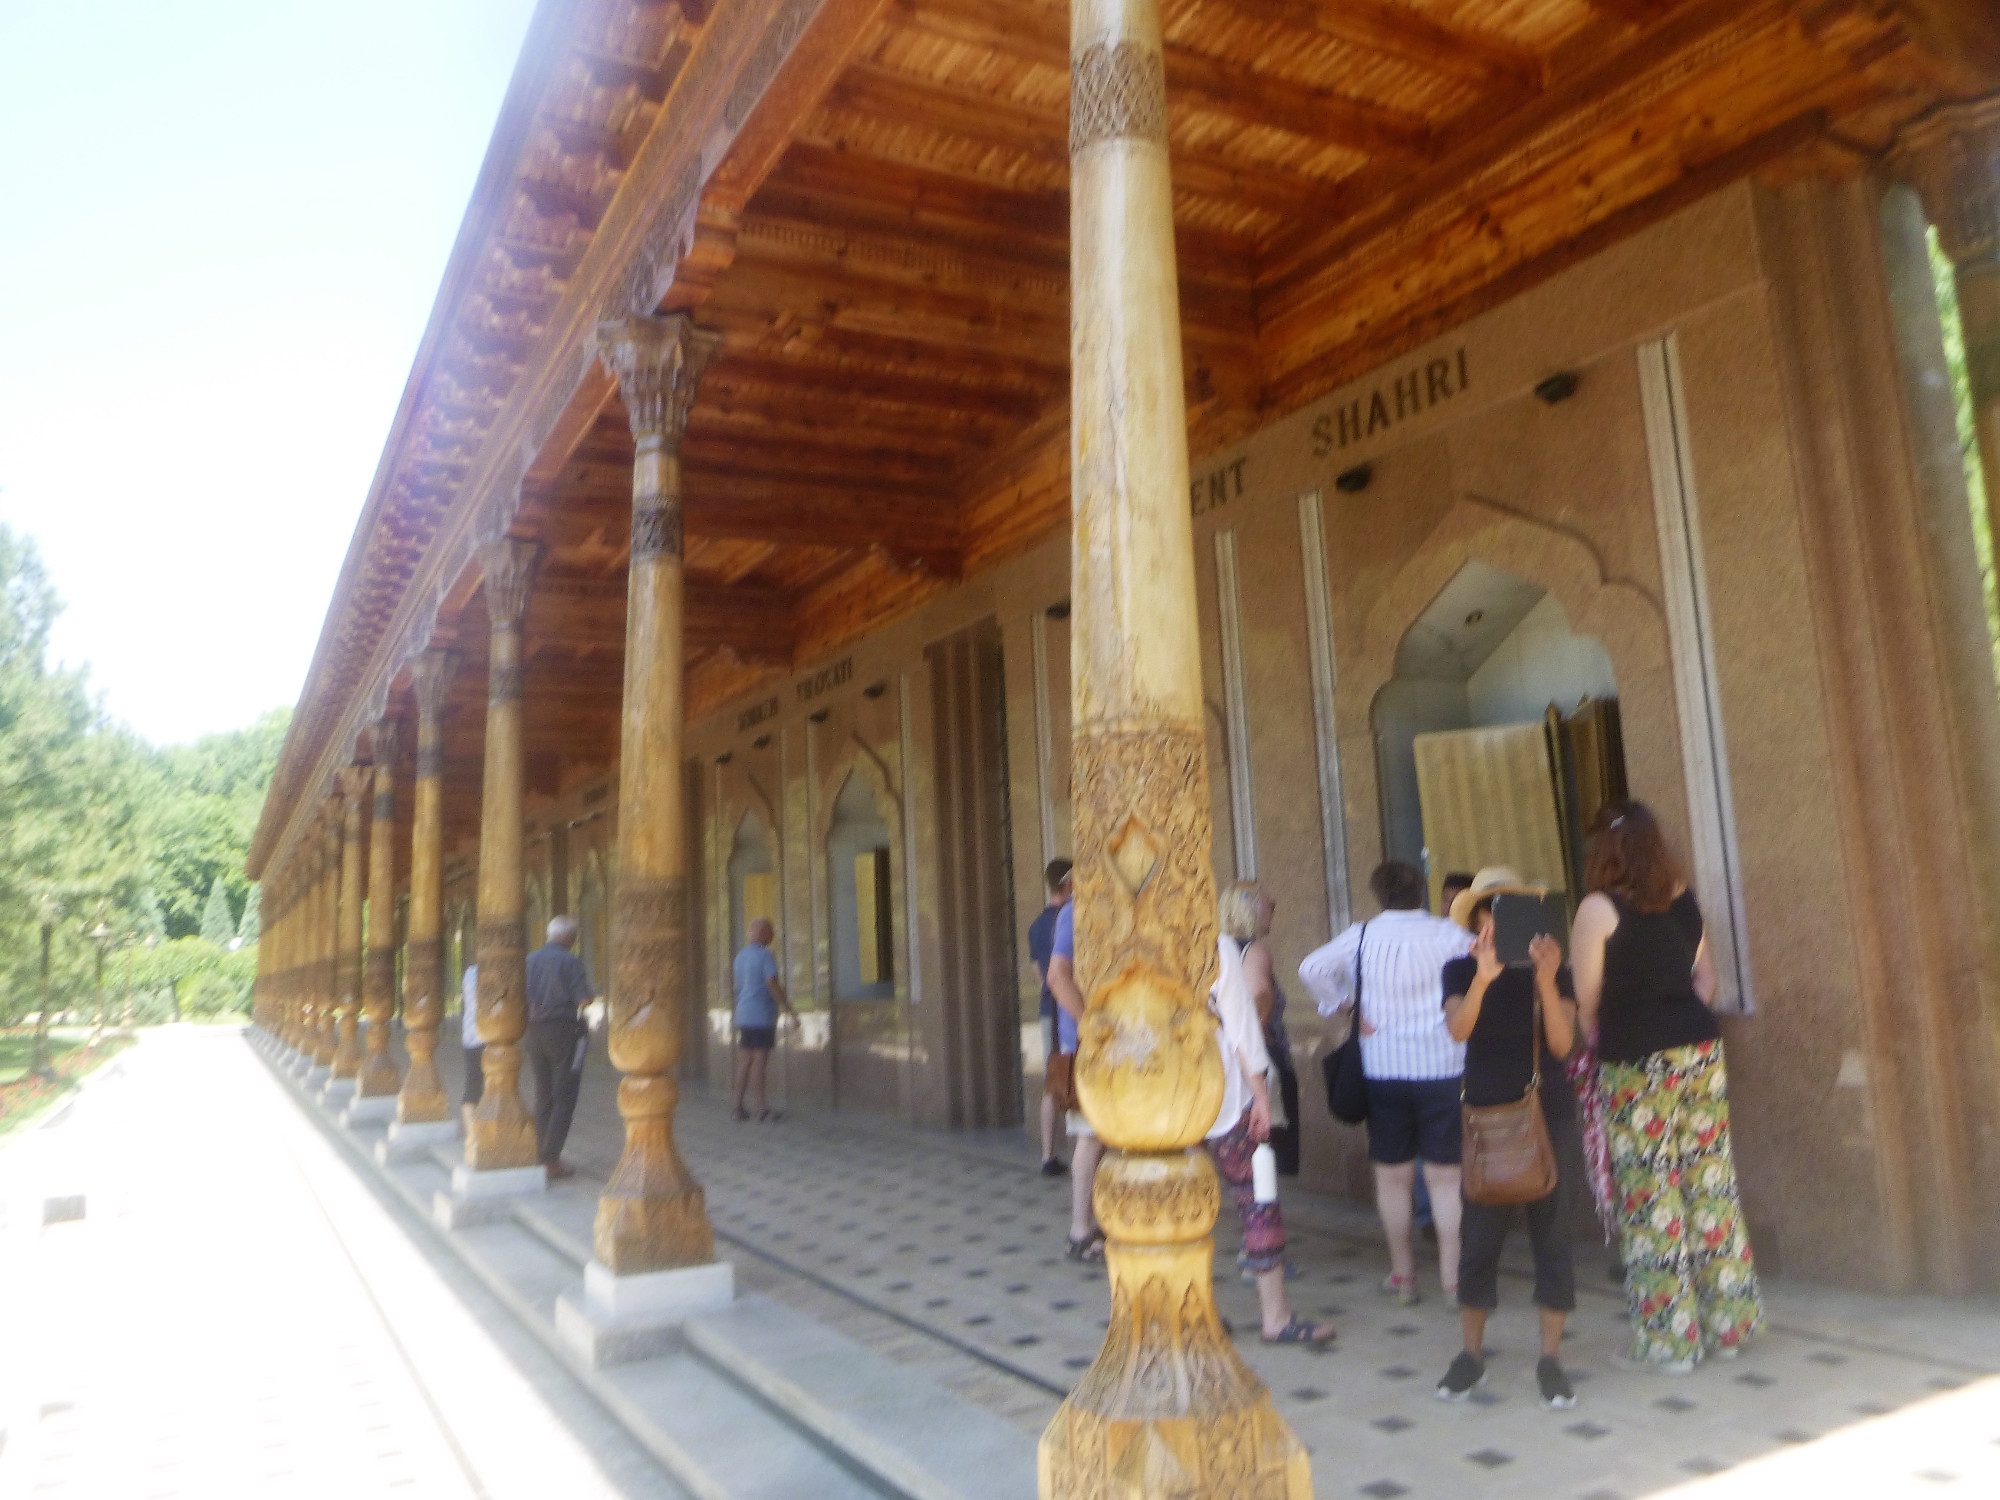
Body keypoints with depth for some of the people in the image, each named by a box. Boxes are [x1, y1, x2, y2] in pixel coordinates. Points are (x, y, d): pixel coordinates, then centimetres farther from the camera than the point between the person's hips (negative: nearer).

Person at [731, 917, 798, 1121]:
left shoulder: (740, 956, 15)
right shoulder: (766, 956, -11)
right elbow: (773, 986, -17)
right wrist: (791, 1012, -14)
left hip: (743, 1015, 8)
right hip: (762, 1016, -8)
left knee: (744, 1061, 9)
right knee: (760, 1061, -6)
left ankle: (739, 1106, 11)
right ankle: (762, 1108, -4)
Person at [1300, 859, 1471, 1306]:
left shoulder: (1361, 937, -2)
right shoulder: (1448, 934, -5)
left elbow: (1312, 968, -11)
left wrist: (1343, 1005, 1)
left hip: (1383, 1068, 1)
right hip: (1442, 1066, -1)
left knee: (1393, 1174, 11)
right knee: (1446, 1175, 5)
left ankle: (1402, 1274, 20)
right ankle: (1453, 1275, 7)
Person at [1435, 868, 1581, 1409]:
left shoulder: (1554, 970, 0)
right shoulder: (1461, 970, 0)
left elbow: (1562, 1044, -12)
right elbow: (1457, 1029, -18)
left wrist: (1546, 981, -25)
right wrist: (1483, 979, -34)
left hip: (1548, 1112, 0)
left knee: (1552, 1232, 3)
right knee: (1479, 1232, 3)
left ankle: (1550, 1358, 15)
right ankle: (1472, 1353, 16)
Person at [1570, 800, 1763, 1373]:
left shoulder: (1598, 909, -10)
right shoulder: (1684, 900, 9)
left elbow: (1586, 1001, -7)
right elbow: (1705, 975, 17)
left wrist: (1602, 1040, 9)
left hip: (1638, 1062, -6)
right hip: (1701, 1049, 7)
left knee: (1650, 1199, 2)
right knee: (1710, 1186, 13)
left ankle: (1668, 1340, 10)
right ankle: (1726, 1324, 23)